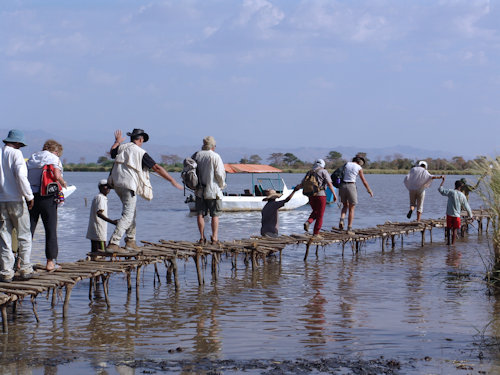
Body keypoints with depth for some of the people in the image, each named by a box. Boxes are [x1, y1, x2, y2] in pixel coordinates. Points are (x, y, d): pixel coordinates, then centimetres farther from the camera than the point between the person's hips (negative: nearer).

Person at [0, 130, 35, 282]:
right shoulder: (15, 153, -7)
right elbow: (21, 175, -19)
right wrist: (29, 196, -13)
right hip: (16, 200, -4)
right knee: (24, 236, 8)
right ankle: (25, 269, 7)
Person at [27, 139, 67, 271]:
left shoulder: (31, 158, 16)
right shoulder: (54, 159, 0)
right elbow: (57, 176, -15)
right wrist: (63, 184, 4)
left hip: (31, 196, 4)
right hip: (47, 197, -4)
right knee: (51, 230, 4)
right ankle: (50, 262, 3)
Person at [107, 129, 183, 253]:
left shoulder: (122, 147, 11)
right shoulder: (141, 153, -6)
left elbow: (112, 152, 35)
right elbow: (157, 168, -9)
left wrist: (117, 142, 54)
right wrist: (172, 181, -7)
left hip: (116, 182, 8)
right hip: (129, 184, -8)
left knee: (131, 211, 21)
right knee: (128, 215, -8)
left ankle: (130, 242, 23)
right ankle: (113, 244, -17)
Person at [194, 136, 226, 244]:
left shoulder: (196, 155, 5)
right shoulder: (215, 157, -10)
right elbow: (220, 174, -12)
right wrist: (222, 185, 6)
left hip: (199, 191, 4)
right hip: (213, 191, -4)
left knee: (200, 214, 6)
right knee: (215, 215, 4)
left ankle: (202, 237, 3)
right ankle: (214, 237, -3)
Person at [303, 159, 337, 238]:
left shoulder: (309, 172, 12)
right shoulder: (324, 172, -2)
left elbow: (302, 183, 13)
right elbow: (329, 183, -12)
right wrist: (334, 194, -10)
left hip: (311, 195, 4)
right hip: (321, 195, -4)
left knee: (315, 212, 24)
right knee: (320, 215, 6)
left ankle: (308, 222, -3)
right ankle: (316, 233, 5)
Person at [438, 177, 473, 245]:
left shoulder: (451, 192, -5)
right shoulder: (462, 195, 0)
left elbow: (440, 189, -5)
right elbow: (466, 206, 6)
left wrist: (443, 180, 5)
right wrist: (470, 215, 15)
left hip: (449, 214, 0)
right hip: (456, 215, 0)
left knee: (448, 228, 13)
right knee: (455, 229, 6)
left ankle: (448, 242, 15)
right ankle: (453, 243, 0)